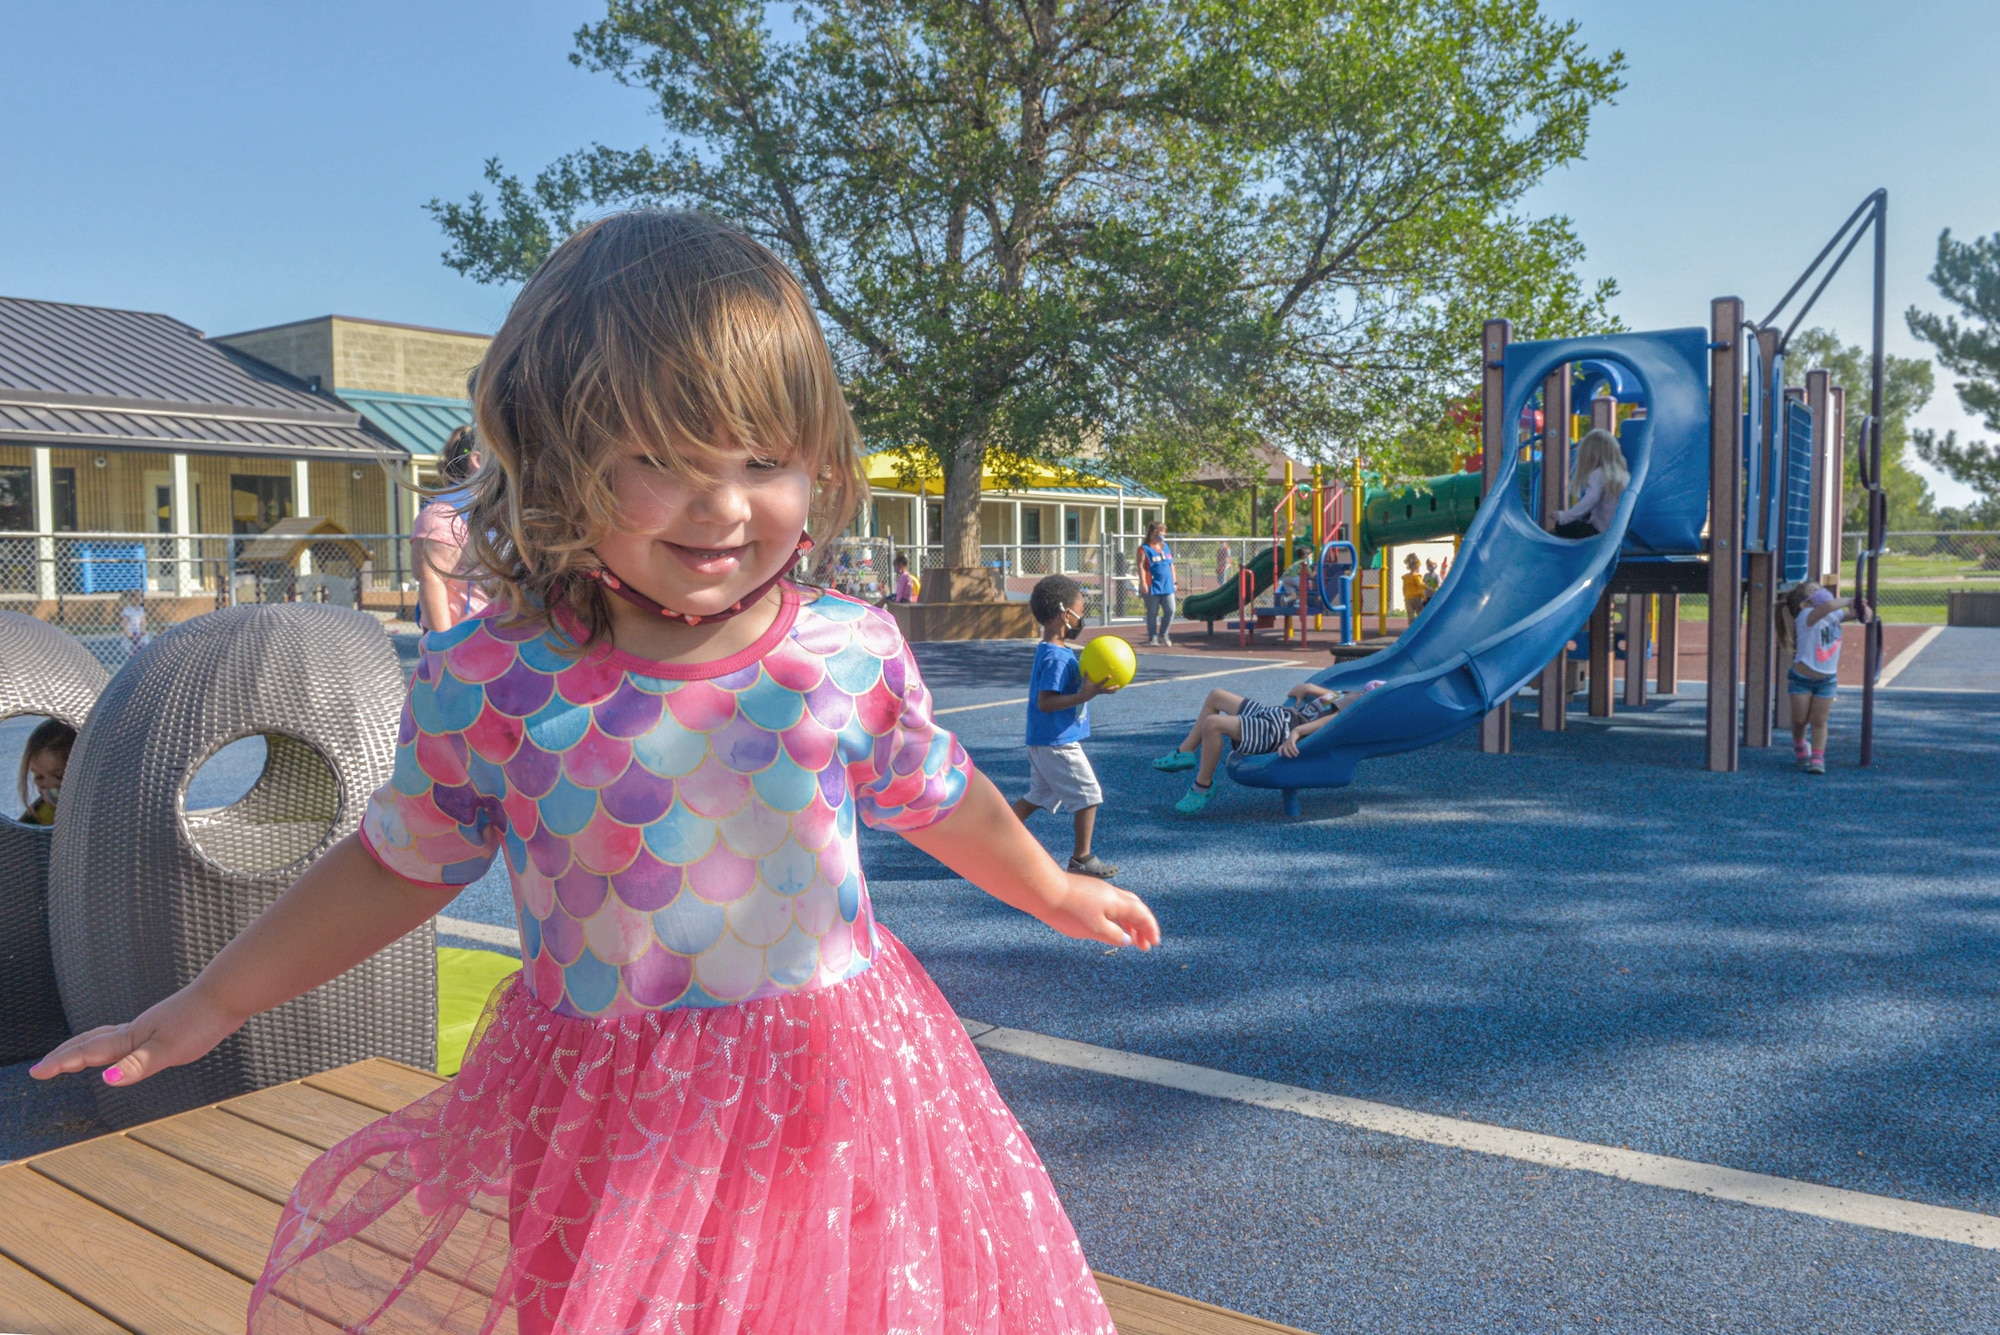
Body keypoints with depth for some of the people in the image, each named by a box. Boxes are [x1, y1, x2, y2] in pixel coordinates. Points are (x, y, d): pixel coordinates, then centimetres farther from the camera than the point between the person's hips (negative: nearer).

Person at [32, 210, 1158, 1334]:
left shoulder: (855, 655, -11)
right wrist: (209, 1005, 10)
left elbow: (935, 797, 9)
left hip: (830, 1089, 1)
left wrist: (1056, 892, 24)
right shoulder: (489, 686, -13)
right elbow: (400, 865, 4)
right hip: (599, 1111, 0)